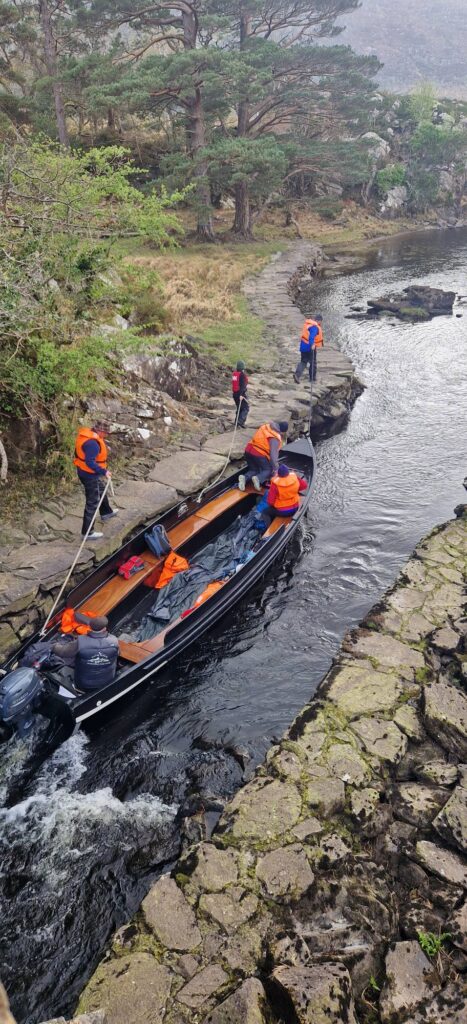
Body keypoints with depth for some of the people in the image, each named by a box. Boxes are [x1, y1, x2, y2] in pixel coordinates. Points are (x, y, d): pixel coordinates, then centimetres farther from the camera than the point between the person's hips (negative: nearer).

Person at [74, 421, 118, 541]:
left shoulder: (86, 434, 2)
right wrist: (104, 472, -31)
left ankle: (106, 513, 56)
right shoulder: (92, 443, -30)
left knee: (101, 490, 32)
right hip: (90, 475, -11)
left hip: (84, 472, 11)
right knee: (92, 502, 0)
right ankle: (87, 532, 8)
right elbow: (90, 462, -35)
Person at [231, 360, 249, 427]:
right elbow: (242, 385, -22)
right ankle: (240, 421, -15)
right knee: (246, 408, -2)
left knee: (239, 408, 19)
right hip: (241, 394, -8)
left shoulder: (234, 373, 7)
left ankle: (237, 422, 19)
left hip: (234, 393, 8)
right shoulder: (242, 374, -16)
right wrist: (241, 395, -25)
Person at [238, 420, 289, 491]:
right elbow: (273, 454, -18)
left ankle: (245, 477, -11)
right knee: (269, 470, 12)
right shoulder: (275, 438, -12)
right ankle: (258, 478, -19)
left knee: (254, 470, 21)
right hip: (259, 455, -7)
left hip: (248, 451, 7)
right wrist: (275, 468, -11)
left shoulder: (266, 426, 8)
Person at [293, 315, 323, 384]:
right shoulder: (315, 327, -20)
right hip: (310, 347, -8)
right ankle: (312, 378, 20)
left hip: (303, 346, 8)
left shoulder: (307, 323, 7)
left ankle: (297, 374, -7)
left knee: (303, 361, 13)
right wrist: (312, 344, -48)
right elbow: (311, 336, -37)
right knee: (313, 362, 9)